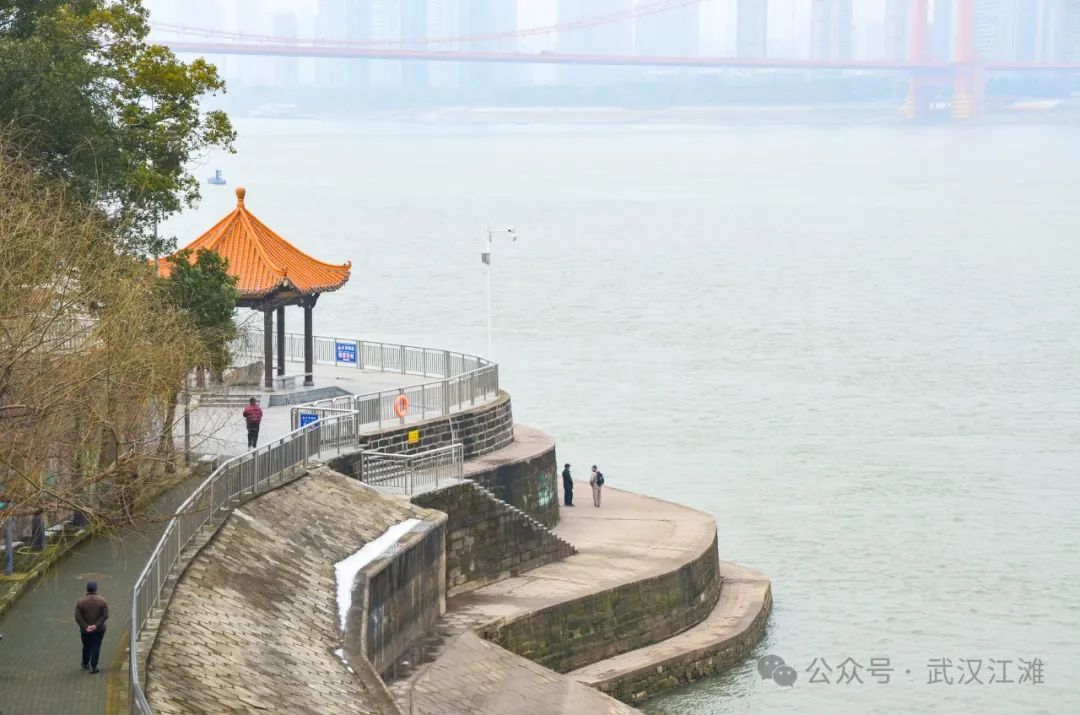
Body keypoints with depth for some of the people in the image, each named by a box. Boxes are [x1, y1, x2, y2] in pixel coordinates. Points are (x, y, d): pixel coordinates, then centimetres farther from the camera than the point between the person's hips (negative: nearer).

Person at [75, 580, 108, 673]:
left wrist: (85, 627, -13)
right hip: (99, 630, -1)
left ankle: (85, 664, 35)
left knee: (86, 647, 19)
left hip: (85, 630, 1)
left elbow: (77, 617, -12)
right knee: (96, 647, 4)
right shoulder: (102, 601, -7)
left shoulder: (81, 601, -8)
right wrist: (96, 625, -16)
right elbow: (105, 615, -12)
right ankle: (93, 667, -2)